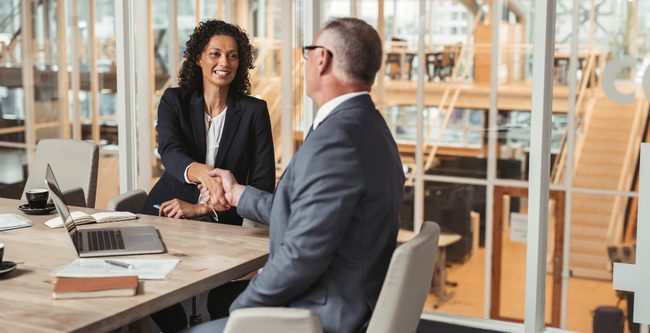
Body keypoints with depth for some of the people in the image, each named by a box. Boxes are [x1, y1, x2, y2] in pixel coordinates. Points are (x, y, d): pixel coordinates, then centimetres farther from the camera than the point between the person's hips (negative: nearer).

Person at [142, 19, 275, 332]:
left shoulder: (254, 111, 1)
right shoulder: (174, 100, 3)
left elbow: (263, 184, -5)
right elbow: (170, 151, -17)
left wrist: (203, 208, -15)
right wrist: (202, 173, -41)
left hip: (222, 224, -1)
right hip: (166, 216, 1)